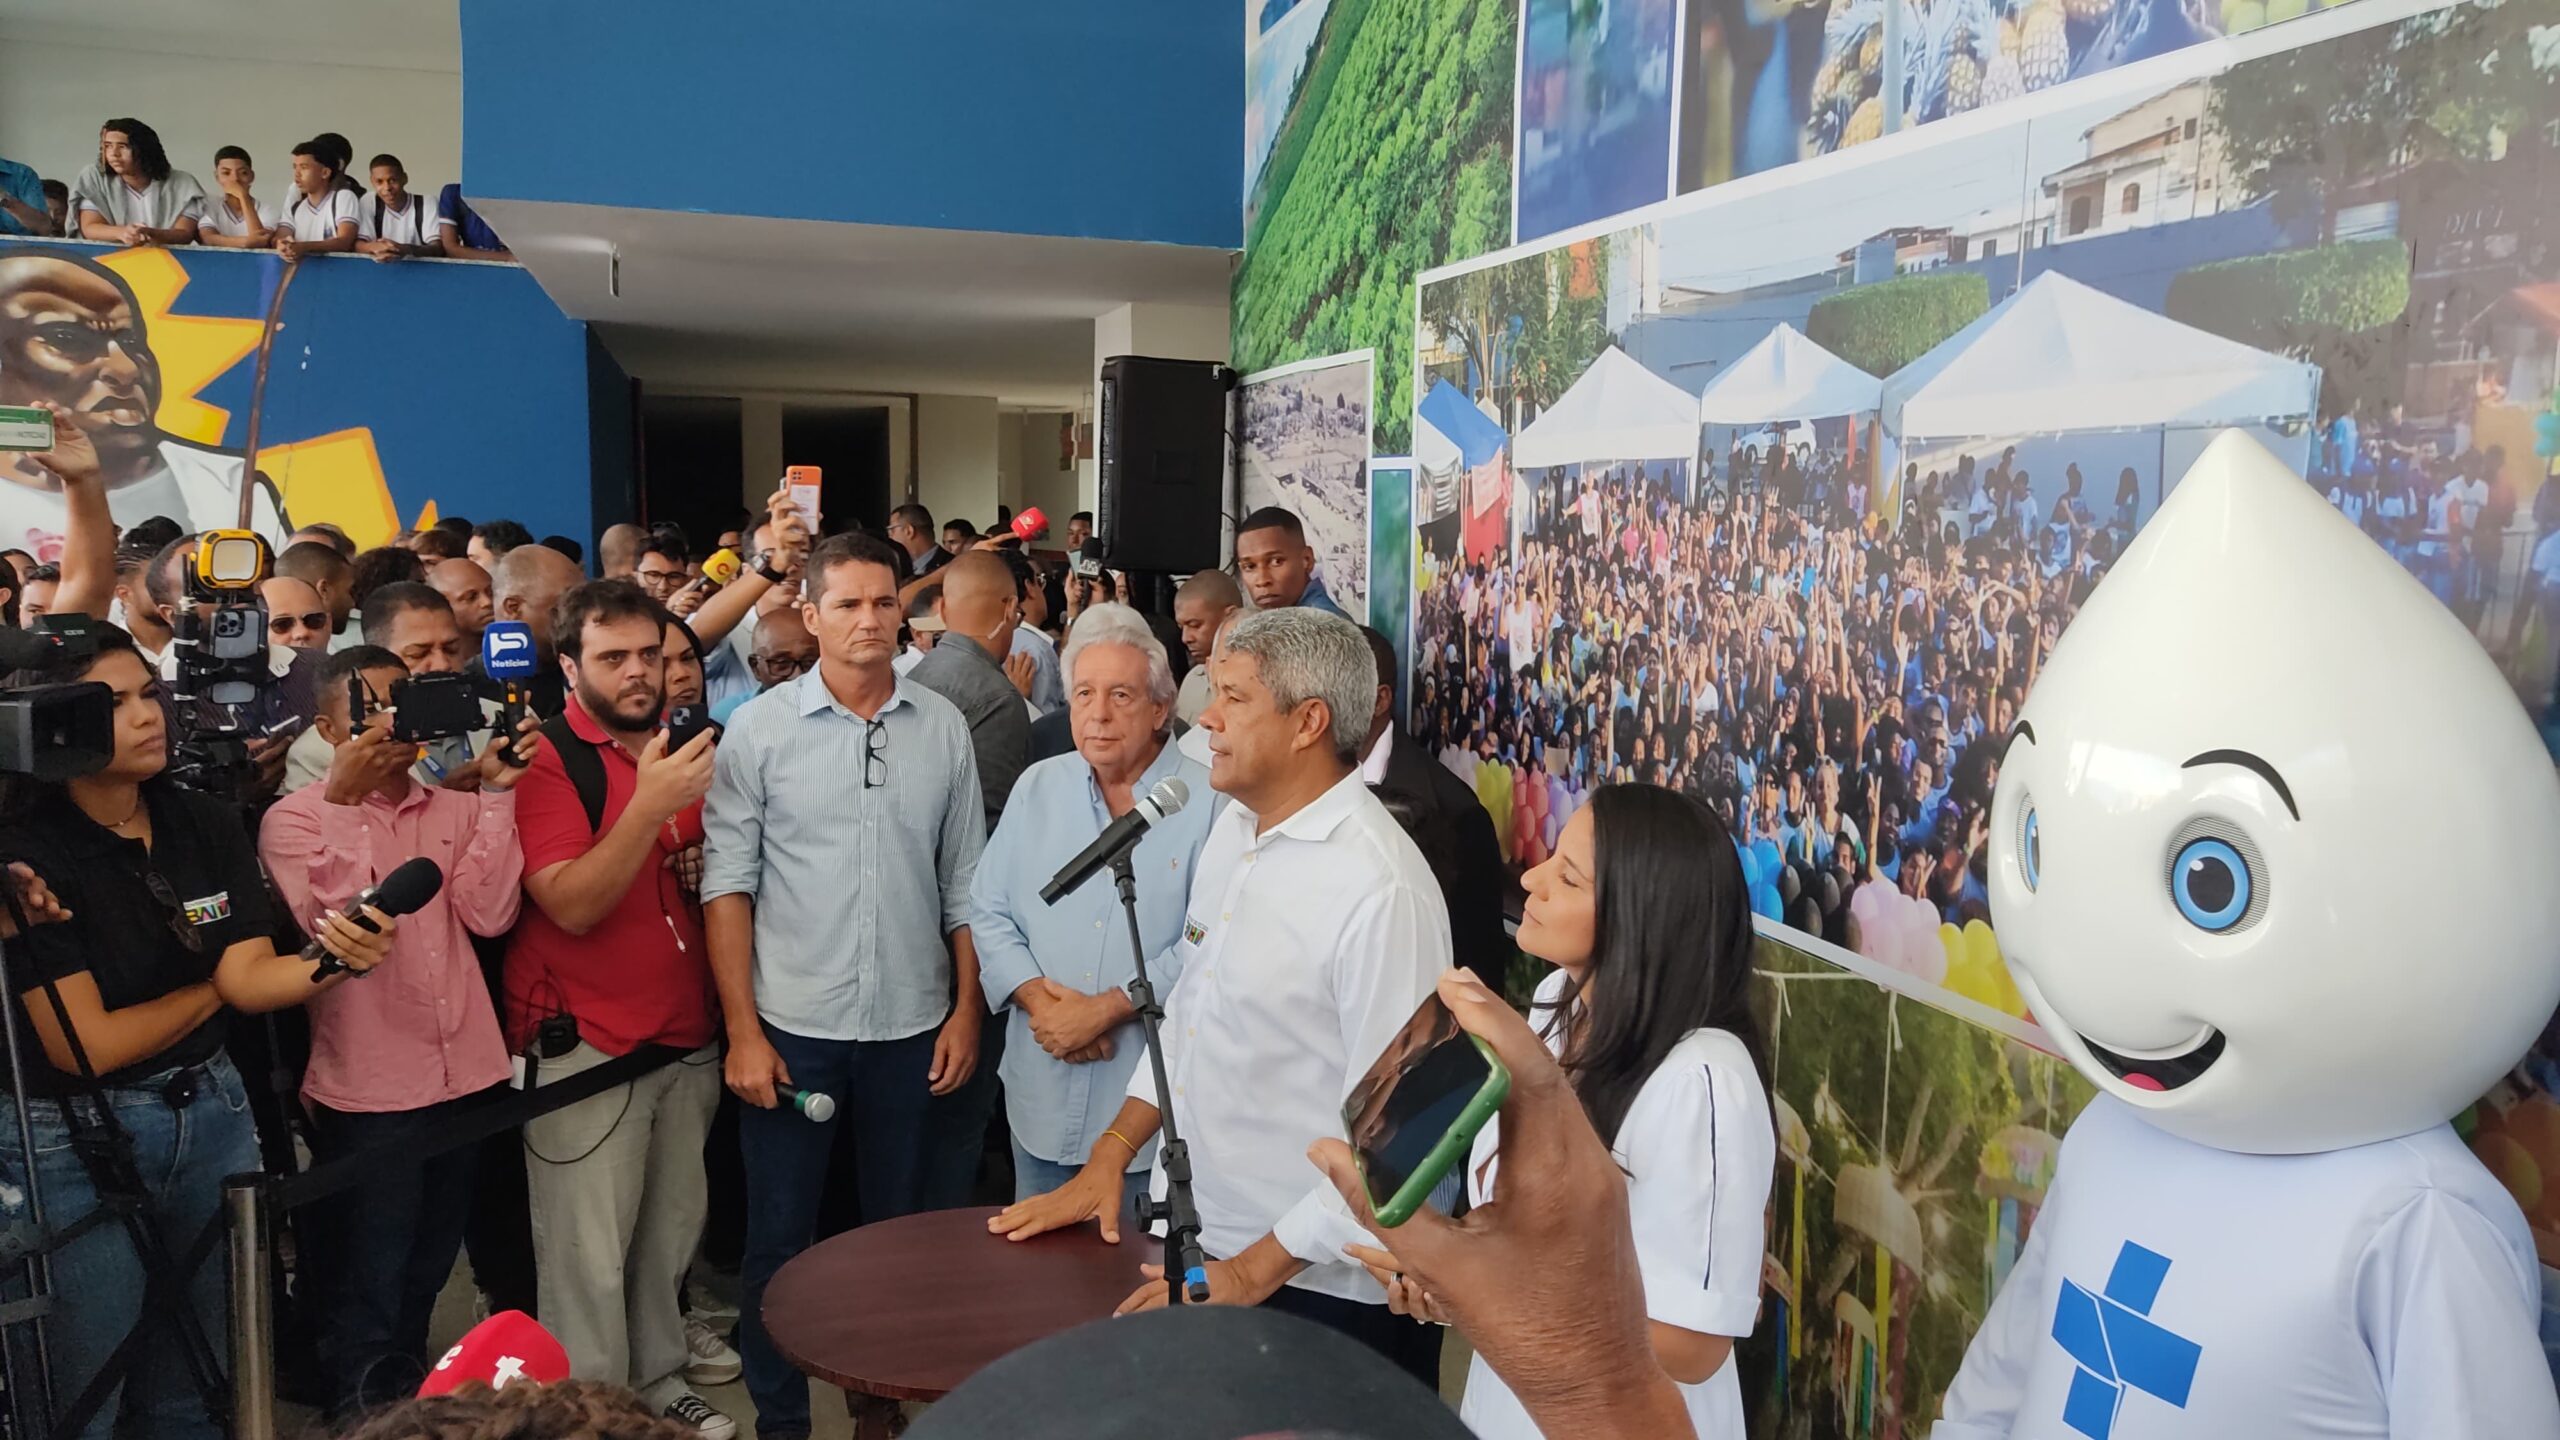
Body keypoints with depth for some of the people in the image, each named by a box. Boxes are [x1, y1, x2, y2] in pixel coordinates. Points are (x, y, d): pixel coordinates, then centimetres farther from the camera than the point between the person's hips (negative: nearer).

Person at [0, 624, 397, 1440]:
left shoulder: (207, 825, -1)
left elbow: (251, 979, -8)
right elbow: (87, 1046, -18)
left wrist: (333, 962, -29)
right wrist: (211, 986, -4)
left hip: (210, 1111, 5)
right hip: (73, 1141, -4)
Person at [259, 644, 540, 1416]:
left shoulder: (457, 809, 6)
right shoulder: (295, 819, -5)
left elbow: (489, 913, -8)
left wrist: (498, 792, -12)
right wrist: (345, 799, -23)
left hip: (466, 1076, 5)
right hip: (367, 1090, -4)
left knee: (427, 1272, 22)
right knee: (366, 1289, 8)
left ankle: (410, 1397, 42)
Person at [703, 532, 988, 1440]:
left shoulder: (943, 727, 1)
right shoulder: (759, 727, -5)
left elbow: (963, 883, 6)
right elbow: (727, 884, -5)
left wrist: (966, 1010, 3)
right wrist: (742, 1030, -9)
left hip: (911, 1026, 2)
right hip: (792, 1025, -2)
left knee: (898, 1230, 16)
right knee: (778, 1238, 10)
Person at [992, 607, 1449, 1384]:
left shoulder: (1380, 888, -23)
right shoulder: (1233, 826, 3)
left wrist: (1255, 1270, -17)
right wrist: (1108, 1159, 10)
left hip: (1317, 1280, -7)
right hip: (1196, 1247, 7)